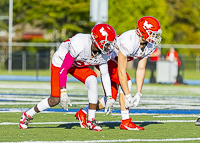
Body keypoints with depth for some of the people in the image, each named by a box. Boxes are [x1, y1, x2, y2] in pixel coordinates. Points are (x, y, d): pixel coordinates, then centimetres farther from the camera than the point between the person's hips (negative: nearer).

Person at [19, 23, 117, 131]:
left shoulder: (103, 53, -20)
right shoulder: (79, 44, -40)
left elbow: (105, 75, -4)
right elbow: (63, 69, -36)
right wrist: (63, 93, -39)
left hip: (78, 65, 5)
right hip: (60, 62, -5)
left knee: (93, 81, -24)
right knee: (55, 100, -6)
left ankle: (91, 120, -14)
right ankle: (27, 115, 19)